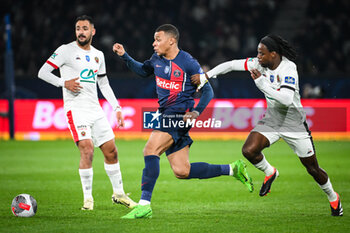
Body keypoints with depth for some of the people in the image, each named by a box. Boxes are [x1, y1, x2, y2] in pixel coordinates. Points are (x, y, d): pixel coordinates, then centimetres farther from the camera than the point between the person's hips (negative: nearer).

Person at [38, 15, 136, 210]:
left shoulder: (98, 55, 14)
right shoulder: (66, 50, -3)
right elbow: (43, 72, -4)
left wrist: (117, 108, 16)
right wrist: (64, 83, -18)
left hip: (95, 109, 6)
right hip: (76, 109, -6)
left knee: (111, 151, 8)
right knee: (87, 150, -19)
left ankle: (119, 193, 23)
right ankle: (88, 198, -11)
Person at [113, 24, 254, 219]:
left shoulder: (188, 63, -10)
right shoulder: (157, 59, 11)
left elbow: (208, 91, -5)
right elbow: (143, 71, 32)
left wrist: (196, 112, -20)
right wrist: (124, 56, 19)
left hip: (179, 115, -8)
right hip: (165, 115, 8)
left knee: (150, 151, -23)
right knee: (182, 172, 5)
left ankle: (144, 205, -23)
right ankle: (233, 169, 20)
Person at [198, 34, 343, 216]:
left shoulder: (288, 69, -25)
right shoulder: (260, 64, -7)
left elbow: (287, 99, -37)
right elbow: (231, 65, 1)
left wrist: (262, 82, -37)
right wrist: (206, 76, -3)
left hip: (294, 123, -5)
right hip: (271, 120, 5)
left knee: (312, 168, 3)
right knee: (249, 150, -19)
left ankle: (333, 197, 30)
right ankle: (270, 173, 12)